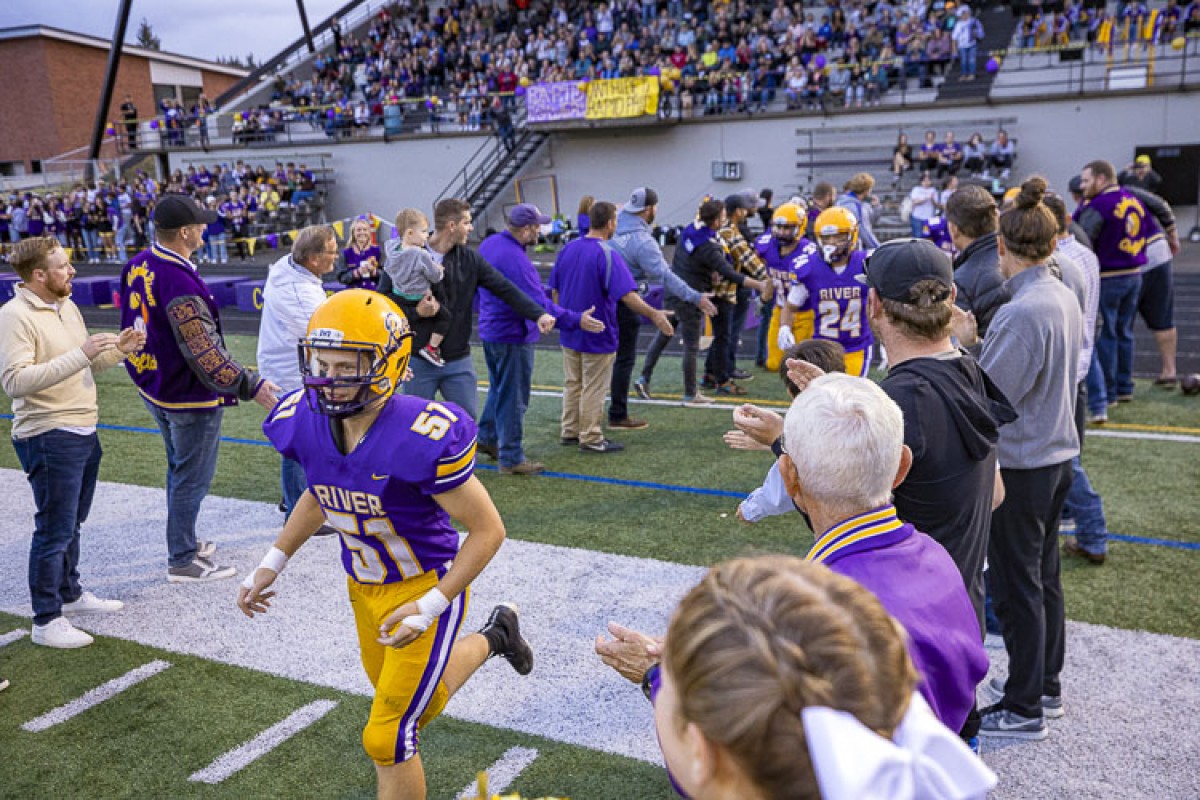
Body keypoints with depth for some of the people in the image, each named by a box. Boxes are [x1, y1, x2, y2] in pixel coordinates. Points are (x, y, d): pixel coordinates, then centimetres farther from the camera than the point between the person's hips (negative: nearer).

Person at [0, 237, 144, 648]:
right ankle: (46, 621, 10)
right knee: (54, 530, -2)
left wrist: (116, 350, 0)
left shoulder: (67, 306, 12)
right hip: (49, 439, -9)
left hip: (84, 432, 9)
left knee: (72, 523, 21)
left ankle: (70, 593, 38)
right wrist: (81, 354, -30)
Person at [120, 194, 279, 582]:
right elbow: (205, 352, -28)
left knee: (179, 469, 24)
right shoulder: (179, 282, -28)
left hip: (154, 389, 9)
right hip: (190, 398, -9)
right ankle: (182, 561, 18)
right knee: (192, 479, 5)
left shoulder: (138, 265, 0)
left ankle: (183, 541, 40)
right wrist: (251, 385, -24)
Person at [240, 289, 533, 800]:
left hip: (428, 587, -7)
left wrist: (429, 607, -26)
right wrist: (272, 565, 6)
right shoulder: (305, 423, -13)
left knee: (389, 739, -1)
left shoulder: (420, 437, -33)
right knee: (411, 702, 27)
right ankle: (491, 639, 50)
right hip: (364, 589, 7)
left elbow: (488, 530, -23)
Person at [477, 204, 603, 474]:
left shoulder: (489, 244, 5)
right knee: (514, 398, 1)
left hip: (490, 330, 10)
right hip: (512, 336, -10)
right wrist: (576, 321, -30)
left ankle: (487, 437, 38)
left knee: (499, 388, 25)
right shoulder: (516, 259, -26)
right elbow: (538, 304, -30)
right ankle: (511, 458, 9)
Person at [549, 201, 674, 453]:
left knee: (572, 383, 17)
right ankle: (591, 438, 12)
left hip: (570, 333, 7)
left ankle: (570, 431, 26)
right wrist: (654, 314, -32)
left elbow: (555, 288, 11)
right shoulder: (607, 255, -19)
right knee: (593, 389, 4)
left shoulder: (567, 249, 2)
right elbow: (627, 294, -30)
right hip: (598, 335, -7)